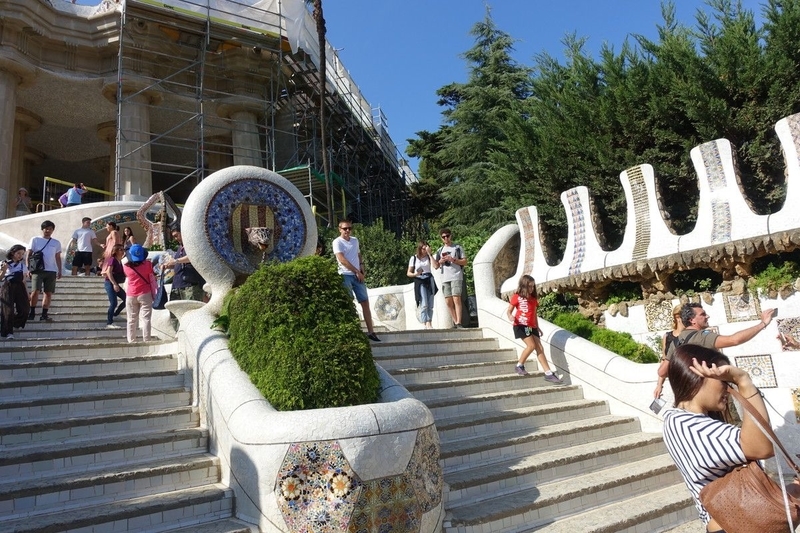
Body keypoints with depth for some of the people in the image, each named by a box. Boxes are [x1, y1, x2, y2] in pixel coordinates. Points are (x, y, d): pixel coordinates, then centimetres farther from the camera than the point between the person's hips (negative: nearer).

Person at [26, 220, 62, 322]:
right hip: (38, 270, -3)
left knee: (49, 293, 2)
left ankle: (44, 314, 8)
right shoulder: (35, 240, 6)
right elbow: (28, 255, 5)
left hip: (51, 271, 3)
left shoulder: (56, 243, 13)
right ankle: (32, 312, 4)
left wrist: (59, 271, 9)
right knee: (35, 291, -11)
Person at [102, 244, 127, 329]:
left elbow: (122, 273, 19)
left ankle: (114, 314, 18)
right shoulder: (112, 259, -11)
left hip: (115, 284, 8)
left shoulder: (120, 261, 13)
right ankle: (109, 323, -2)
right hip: (110, 283, -8)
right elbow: (109, 272, -19)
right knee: (113, 303, -10)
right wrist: (114, 284, -23)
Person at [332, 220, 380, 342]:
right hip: (345, 275, -6)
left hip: (358, 275, 6)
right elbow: (342, 259, -15)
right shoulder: (337, 242, -5)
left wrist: (361, 266, 6)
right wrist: (356, 271, -15)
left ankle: (371, 331, 7)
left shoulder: (355, 240, 15)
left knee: (365, 302, 3)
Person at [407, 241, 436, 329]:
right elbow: (408, 273, 4)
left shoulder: (429, 257, 6)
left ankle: (429, 323, 9)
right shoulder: (414, 258, 2)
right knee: (424, 304, -12)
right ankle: (426, 324, -11)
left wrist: (429, 253, -14)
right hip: (419, 281, -3)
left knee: (430, 305, 3)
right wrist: (415, 274, -17)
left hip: (429, 280, 3)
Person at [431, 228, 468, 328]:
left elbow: (465, 261, 4)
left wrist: (453, 260, -10)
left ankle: (458, 323, -14)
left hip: (456, 277, -4)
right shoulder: (440, 250, 17)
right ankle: (455, 322, 11)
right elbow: (436, 266, 16)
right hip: (445, 278, 4)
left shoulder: (457, 247, 8)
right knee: (448, 302, 2)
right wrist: (441, 261, -5)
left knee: (456, 299, -14)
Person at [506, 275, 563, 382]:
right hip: (521, 325, -6)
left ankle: (549, 374, 1)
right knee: (531, 346, -18)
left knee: (540, 348, 1)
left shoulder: (534, 298, 15)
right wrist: (510, 316, -26)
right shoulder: (516, 297, -3)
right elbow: (509, 310, -4)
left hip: (532, 326, 6)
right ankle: (519, 366, 1)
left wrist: (537, 327, 19)